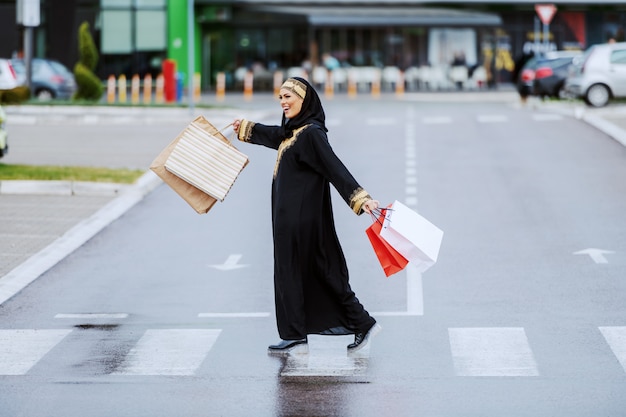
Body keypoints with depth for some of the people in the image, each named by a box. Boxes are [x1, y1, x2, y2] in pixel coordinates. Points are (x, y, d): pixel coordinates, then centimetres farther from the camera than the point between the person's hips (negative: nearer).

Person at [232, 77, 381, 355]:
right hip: (290, 215, 9)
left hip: (300, 217, -9)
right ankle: (362, 324, 13)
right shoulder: (293, 131, 11)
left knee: (289, 272, 0)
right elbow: (272, 135, 32)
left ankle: (294, 337, 9)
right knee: (323, 272, 11)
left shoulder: (312, 133, -17)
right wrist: (245, 127, 48)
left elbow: (335, 168, -24)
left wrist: (361, 198, -33)